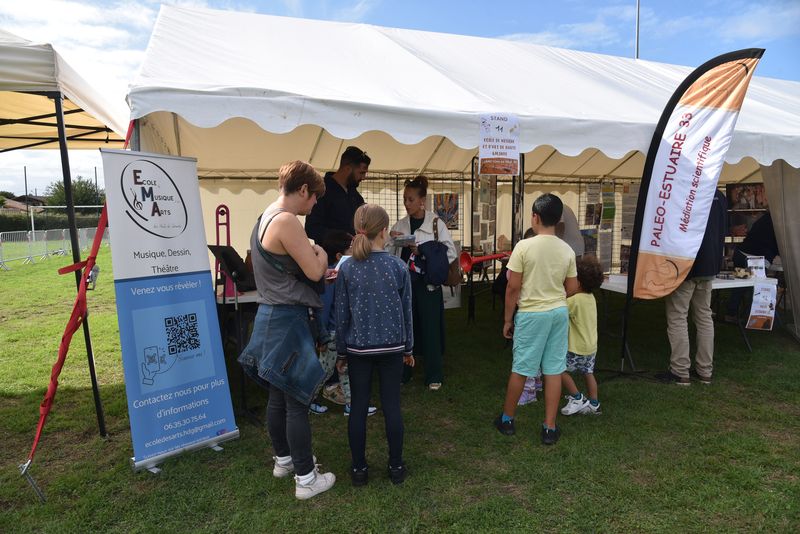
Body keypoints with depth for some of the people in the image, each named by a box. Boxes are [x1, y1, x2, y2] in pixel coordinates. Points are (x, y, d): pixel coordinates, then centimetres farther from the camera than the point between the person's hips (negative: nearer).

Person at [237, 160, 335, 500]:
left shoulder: (265, 218, 12)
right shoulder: (286, 221, -19)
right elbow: (315, 271, -16)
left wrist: (313, 258, 11)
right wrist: (321, 253, 3)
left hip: (271, 317, 10)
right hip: (287, 320, -10)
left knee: (279, 395, 20)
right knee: (297, 400, 0)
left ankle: (284, 459, 37)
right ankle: (305, 479, 13)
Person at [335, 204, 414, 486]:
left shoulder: (347, 268, -6)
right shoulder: (398, 267, -7)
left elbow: (341, 313, -3)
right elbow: (406, 312, -1)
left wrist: (342, 347, 9)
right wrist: (408, 347, 10)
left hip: (358, 348, 0)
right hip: (391, 347, 0)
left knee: (358, 407, 11)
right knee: (392, 406, 10)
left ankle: (358, 468, 23)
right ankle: (396, 467, 23)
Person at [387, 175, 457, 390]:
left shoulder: (436, 224, -3)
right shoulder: (400, 225, 7)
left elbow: (450, 253, -6)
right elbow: (388, 253, 6)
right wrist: (391, 240, -13)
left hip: (427, 283, -3)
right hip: (404, 281, 4)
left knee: (430, 328, 4)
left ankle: (434, 376, 19)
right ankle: (402, 372, 27)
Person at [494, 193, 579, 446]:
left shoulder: (524, 246, -13)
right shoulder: (567, 250, -1)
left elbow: (513, 287, -12)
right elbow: (572, 289, 6)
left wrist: (507, 319, -1)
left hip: (531, 314, -3)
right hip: (559, 313, 4)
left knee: (520, 368, 9)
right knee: (554, 370, 9)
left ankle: (507, 419, 26)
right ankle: (549, 428, 17)